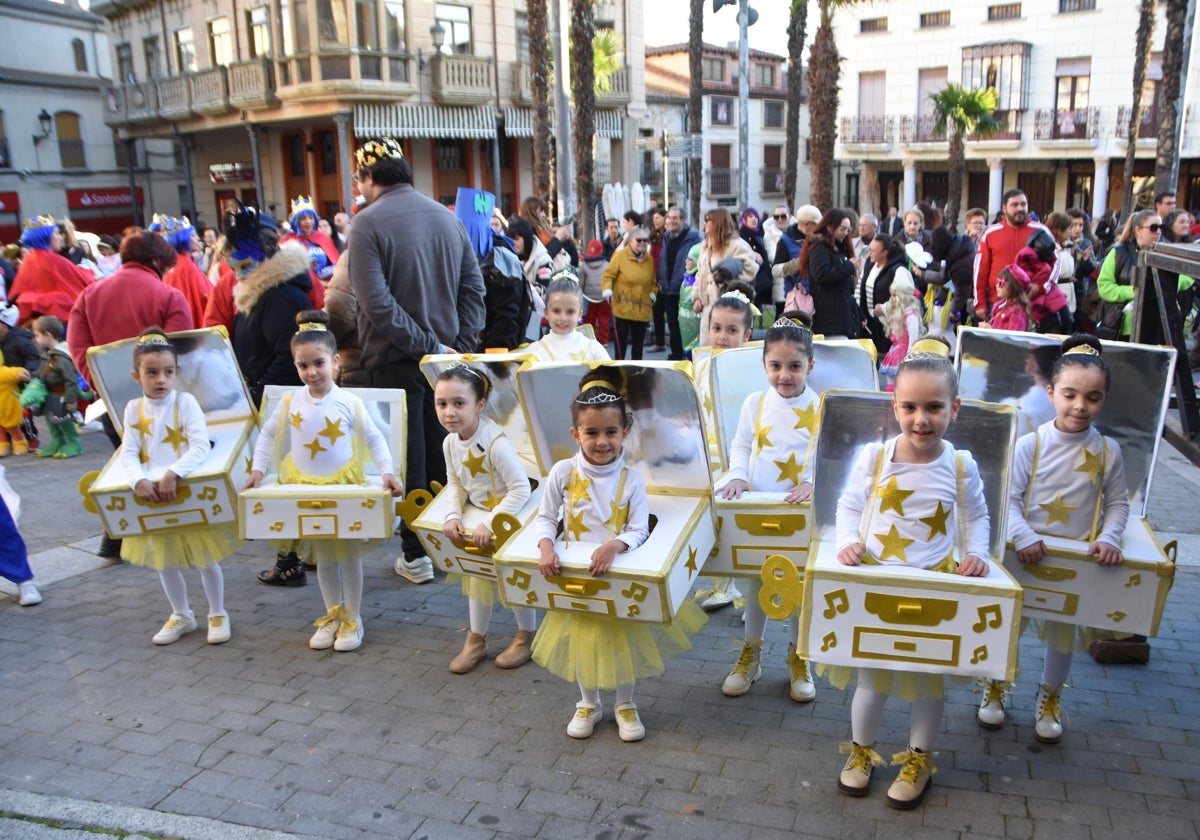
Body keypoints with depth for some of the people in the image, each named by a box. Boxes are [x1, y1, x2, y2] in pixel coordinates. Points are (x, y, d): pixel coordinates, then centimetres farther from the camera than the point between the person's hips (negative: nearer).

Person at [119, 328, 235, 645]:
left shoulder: (185, 402, -14)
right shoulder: (134, 408, -2)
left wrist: (173, 474, -35)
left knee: (205, 559, 6)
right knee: (163, 561, 16)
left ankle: (217, 614, 25)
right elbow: (128, 453, -8)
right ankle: (181, 616, 35)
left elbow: (201, 446, -23)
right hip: (152, 496, 4)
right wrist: (140, 481, -27)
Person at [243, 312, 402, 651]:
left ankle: (353, 619, 20)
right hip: (305, 487, 2)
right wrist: (258, 468, 0)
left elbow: (374, 437, -4)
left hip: (345, 485, -2)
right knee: (323, 557, 13)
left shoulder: (349, 402, -11)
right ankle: (332, 615, 28)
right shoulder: (291, 401, -5)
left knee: (349, 554, 7)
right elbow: (268, 434, 7)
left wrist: (386, 471, -13)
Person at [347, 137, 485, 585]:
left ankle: (417, 554, 13)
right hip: (446, 355, 5)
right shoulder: (447, 217, 6)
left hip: (397, 360, -5)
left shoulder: (368, 224, -11)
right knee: (443, 451, 15)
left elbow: (376, 303, -20)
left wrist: (426, 345, -16)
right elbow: (474, 287, 3)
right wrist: (460, 342, 0)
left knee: (409, 458, 4)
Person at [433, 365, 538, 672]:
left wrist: (490, 524, -29)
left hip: (507, 517, -7)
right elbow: (454, 484, 3)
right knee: (478, 575, 17)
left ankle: (525, 636, 30)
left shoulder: (497, 444, -31)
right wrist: (452, 516, -13)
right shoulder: (450, 442, -8)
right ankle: (476, 640, 34)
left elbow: (521, 489, -28)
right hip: (476, 514, 7)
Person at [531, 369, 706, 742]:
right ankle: (588, 704, 38)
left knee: (623, 639, 12)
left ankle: (625, 705, 36)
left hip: (619, 572, 0)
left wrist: (613, 546, -33)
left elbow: (639, 530, -14)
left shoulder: (631, 479, -12)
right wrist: (546, 546, -23)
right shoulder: (563, 472, -11)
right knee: (582, 641, 15)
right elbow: (546, 518, -5)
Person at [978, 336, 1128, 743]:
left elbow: (1118, 503, 1)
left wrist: (1109, 538, -15)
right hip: (1024, 553, -1)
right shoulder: (1031, 443, -12)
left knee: (1065, 633, 16)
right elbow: (1010, 497, -13)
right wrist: (1023, 536, -27)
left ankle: (1049, 698, 41)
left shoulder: (1108, 450, -6)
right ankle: (996, 687, 38)